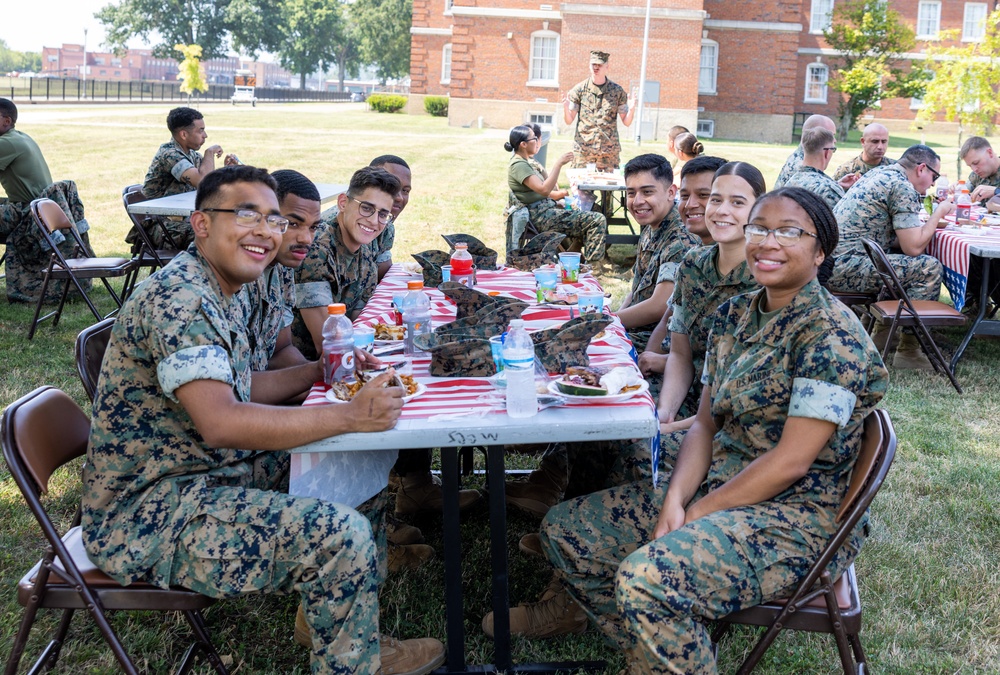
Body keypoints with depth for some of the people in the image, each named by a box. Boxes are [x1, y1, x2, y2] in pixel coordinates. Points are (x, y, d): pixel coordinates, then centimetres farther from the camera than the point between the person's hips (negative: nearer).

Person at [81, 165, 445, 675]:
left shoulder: (213, 294, 10)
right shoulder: (177, 299, -23)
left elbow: (235, 389, 18)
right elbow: (220, 422, -32)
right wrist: (350, 414, -30)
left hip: (193, 477, 11)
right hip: (146, 513, -11)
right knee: (340, 535, -23)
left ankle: (338, 628, 25)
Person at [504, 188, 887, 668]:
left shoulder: (830, 333, -16)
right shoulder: (734, 314, 7)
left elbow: (792, 460, -20)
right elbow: (706, 424, 7)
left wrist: (696, 514, -15)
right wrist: (675, 499, -11)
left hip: (796, 514, -8)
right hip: (718, 486, 9)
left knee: (648, 577, -33)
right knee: (564, 529, 4)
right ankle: (646, 652, 16)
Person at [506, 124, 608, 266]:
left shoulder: (521, 162, 16)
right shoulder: (519, 165, -16)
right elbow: (544, 189, -27)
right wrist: (559, 164, -23)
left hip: (545, 210, 11)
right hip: (542, 217, -11)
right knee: (597, 220, -14)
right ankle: (593, 266, -12)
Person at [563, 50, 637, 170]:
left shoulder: (617, 91, 6)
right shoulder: (579, 89, 4)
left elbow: (626, 122, 9)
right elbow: (569, 121, 5)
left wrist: (631, 109, -10)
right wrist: (566, 108, -14)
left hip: (609, 151, 1)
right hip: (583, 149, -1)